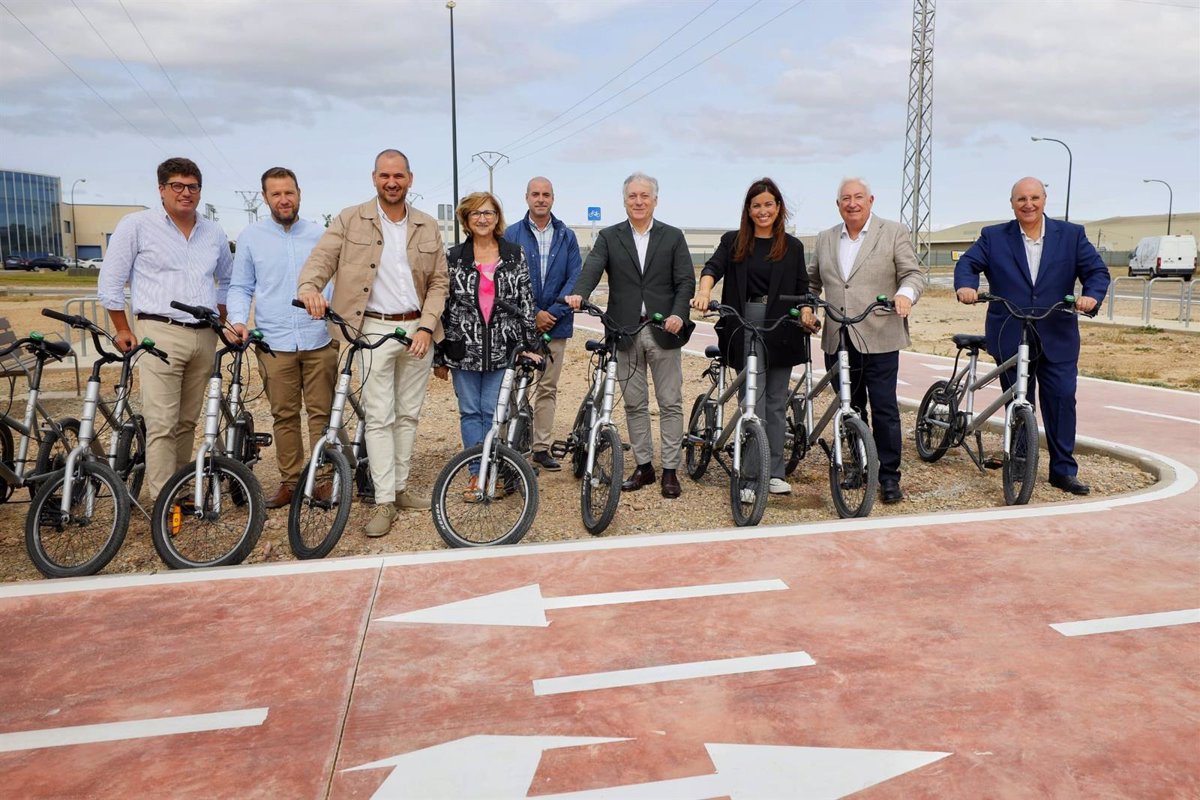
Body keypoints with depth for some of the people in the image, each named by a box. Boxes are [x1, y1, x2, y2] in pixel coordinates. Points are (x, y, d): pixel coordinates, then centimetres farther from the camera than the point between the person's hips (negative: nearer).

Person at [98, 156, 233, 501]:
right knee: (162, 424, -9)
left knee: (187, 422, 10)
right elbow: (110, 282, 3)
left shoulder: (214, 234, 14)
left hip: (205, 337, 5)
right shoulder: (137, 225, 0)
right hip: (160, 334, -4)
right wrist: (123, 330, 2)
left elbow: (227, 281, 27)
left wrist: (221, 321, 17)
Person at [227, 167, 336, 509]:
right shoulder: (250, 237, 8)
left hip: (319, 340, 0)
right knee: (284, 416, 4)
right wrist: (238, 320, -6)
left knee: (322, 413, 1)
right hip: (274, 343, 0)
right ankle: (290, 481, 14)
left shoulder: (320, 235, 8)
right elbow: (240, 287, 11)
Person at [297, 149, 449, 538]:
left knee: (408, 415, 11)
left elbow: (439, 282, 7)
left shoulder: (428, 227, 8)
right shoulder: (350, 220, 1)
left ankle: (400, 487, 23)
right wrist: (310, 287, -31)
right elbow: (321, 258, -8)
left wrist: (426, 327, -5)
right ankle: (384, 502, 2)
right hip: (375, 329, -3)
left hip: (418, 330, 3)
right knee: (380, 418, -3)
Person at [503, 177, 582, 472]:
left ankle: (542, 447, 16)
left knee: (548, 388, 8)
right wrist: (533, 314, -12)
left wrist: (553, 312, -10)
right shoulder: (512, 235, 1)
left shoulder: (566, 236, 7)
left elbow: (575, 278, 1)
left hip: (555, 323, 2)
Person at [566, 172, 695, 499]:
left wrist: (678, 314, -17)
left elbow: (686, 281, 1)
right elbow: (592, 268, -9)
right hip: (625, 332, 1)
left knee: (670, 403, 2)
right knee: (634, 404, 9)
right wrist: (579, 294, -30)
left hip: (663, 329, -1)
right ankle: (644, 466, 21)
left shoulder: (673, 237, 7)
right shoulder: (609, 237, 8)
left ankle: (670, 470, 11)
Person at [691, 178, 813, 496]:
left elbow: (802, 287, 11)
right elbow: (714, 267, -9)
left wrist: (806, 310, -10)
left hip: (781, 330, 2)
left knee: (776, 402, 6)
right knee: (754, 401, -6)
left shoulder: (792, 247, 13)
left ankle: (774, 473, 12)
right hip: (746, 327, -2)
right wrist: (704, 291, -30)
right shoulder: (733, 242, 8)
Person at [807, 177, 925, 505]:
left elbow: (914, 274, -2)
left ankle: (889, 476, 7)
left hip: (878, 339, -4)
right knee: (850, 409, 12)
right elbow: (812, 281, 23)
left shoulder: (895, 233, 3)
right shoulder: (825, 239, 15)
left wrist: (905, 293, -23)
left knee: (884, 408, -2)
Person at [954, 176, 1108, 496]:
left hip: (1057, 340, 1)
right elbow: (967, 262, -6)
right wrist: (965, 286, -29)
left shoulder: (1071, 235, 5)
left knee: (1062, 401, 0)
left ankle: (1064, 470, 11)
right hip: (1010, 339, 0)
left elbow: (1097, 269, 1)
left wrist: (1092, 295, -21)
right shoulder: (993, 237, 4)